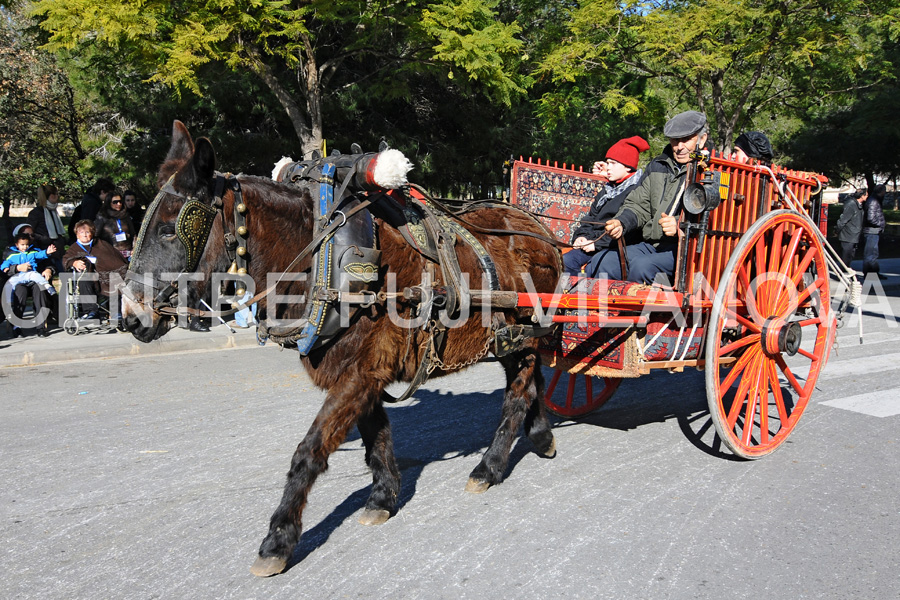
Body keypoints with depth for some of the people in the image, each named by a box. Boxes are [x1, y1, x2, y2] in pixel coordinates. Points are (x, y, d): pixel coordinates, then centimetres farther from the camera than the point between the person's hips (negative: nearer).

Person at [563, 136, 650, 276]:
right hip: (594, 243, 8)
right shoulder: (608, 189, 23)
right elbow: (591, 217, 24)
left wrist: (597, 243, -16)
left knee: (593, 267, -34)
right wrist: (581, 236, 3)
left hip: (618, 246, -8)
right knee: (567, 260, -15)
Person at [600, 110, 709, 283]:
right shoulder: (657, 165, 19)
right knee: (607, 262, -16)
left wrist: (681, 225, -29)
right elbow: (638, 205, 20)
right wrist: (621, 223, -2)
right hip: (651, 244, 6)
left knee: (642, 266, -31)